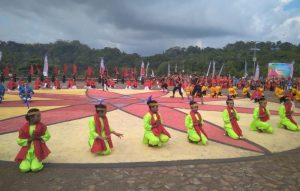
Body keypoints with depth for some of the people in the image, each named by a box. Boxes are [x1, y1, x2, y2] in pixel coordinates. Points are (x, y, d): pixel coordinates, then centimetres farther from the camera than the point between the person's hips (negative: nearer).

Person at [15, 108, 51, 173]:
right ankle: (27, 161, 17)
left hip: (38, 151, -1)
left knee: (35, 168, -18)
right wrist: (30, 139, -16)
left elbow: (47, 136, 4)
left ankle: (37, 162, 14)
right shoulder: (24, 128, -7)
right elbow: (20, 142, -1)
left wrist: (38, 137, -14)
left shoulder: (42, 126, -7)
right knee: (24, 169, -14)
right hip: (27, 151, 1)